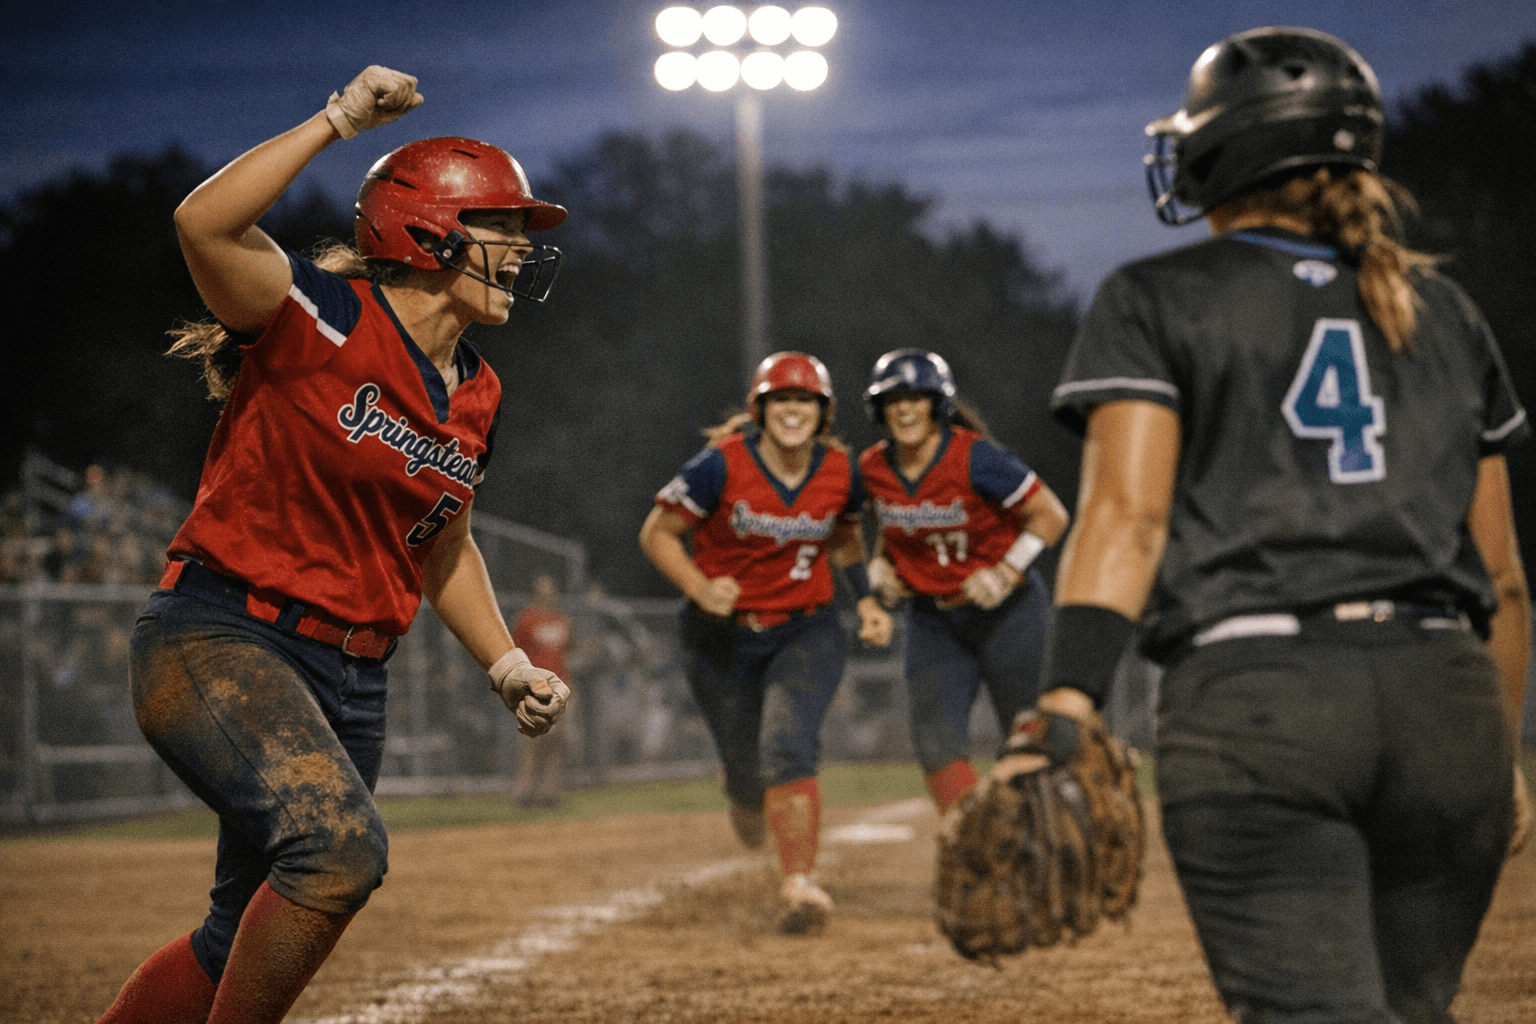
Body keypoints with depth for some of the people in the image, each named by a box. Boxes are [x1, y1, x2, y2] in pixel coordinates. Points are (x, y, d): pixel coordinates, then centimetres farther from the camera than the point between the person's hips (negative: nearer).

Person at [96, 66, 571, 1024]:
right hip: (216, 640, -8)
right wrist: (341, 118, -26)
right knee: (342, 844, -32)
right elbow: (204, 223, -30)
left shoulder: (477, 397, 11)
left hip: (351, 682, 8)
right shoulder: (327, 322, -12)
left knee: (245, 939, 12)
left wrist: (507, 665, 14)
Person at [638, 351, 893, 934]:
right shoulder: (722, 466, -18)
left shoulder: (840, 471, -7)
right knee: (749, 771, 8)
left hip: (806, 631, 0)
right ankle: (745, 796, 48)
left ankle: (800, 886, -27)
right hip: (721, 638, 0)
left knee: (786, 748, -24)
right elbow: (657, 533, -10)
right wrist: (701, 589, -26)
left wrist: (867, 600, 2)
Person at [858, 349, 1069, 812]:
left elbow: (1050, 515, -14)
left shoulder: (976, 458, -20)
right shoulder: (873, 468, -3)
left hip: (1009, 612, -4)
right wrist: (880, 565, 0)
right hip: (932, 620, 4)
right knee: (938, 741, -11)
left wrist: (1005, 574, -20)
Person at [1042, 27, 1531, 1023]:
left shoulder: (1158, 301, 8)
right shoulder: (1446, 315, 20)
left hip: (1250, 695, -4)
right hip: (1447, 692, 4)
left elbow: (1127, 514, -7)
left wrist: (1067, 704, -16)